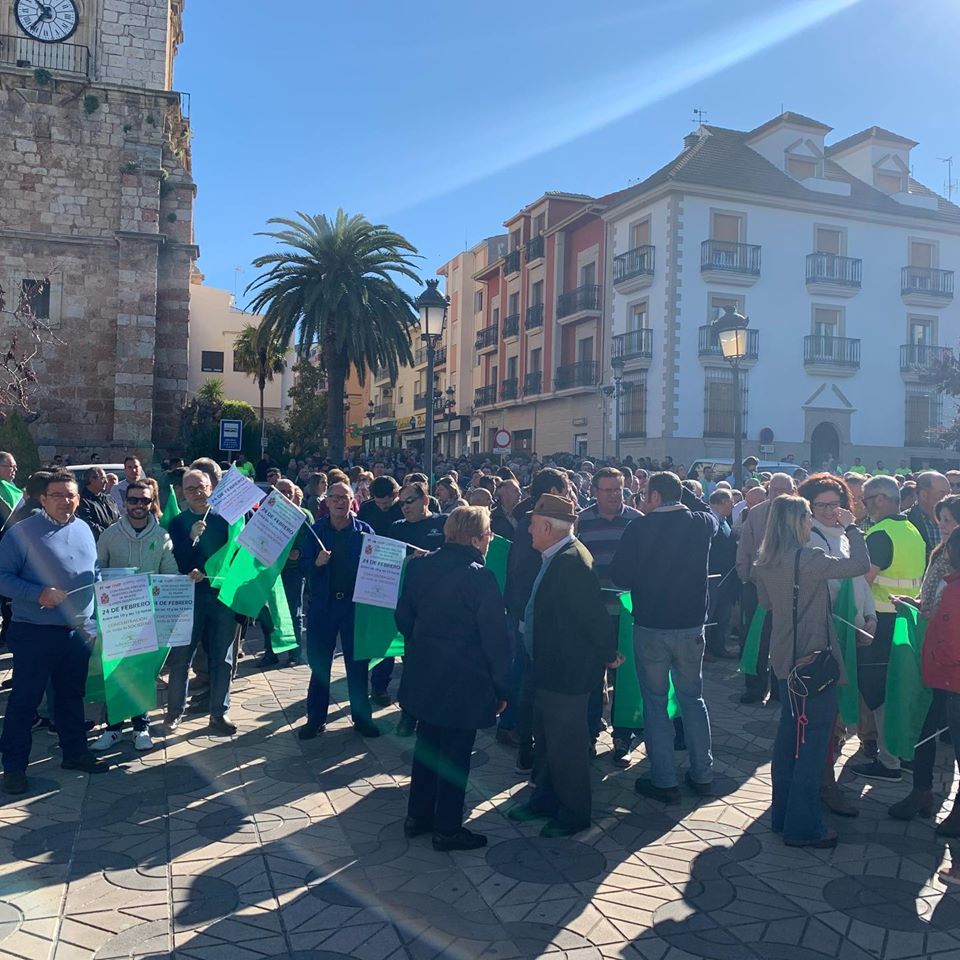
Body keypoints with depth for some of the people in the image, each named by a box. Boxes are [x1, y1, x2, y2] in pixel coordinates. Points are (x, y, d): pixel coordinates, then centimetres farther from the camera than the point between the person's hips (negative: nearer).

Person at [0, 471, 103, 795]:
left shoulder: (84, 531, 9)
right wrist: (38, 594, -23)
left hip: (79, 631, 6)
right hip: (35, 633, -6)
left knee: (72, 695, 17)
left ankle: (75, 752, 31)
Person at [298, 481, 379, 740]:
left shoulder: (364, 531, 1)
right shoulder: (315, 530, 2)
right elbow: (303, 567, -2)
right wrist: (317, 563, -21)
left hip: (355, 603, 0)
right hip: (323, 604, 0)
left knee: (357, 662, 8)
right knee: (319, 663, 7)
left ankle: (362, 717, 19)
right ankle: (316, 718, 18)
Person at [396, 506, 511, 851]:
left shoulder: (419, 566, -1)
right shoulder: (479, 577, -20)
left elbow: (404, 617, 8)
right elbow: (495, 638, -17)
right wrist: (502, 688, -8)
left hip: (422, 676, 6)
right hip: (463, 682, -6)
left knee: (426, 745, 21)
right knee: (455, 754, 8)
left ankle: (418, 816, 33)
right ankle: (447, 829, 20)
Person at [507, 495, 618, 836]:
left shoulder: (572, 561, -25)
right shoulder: (556, 558, 8)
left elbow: (593, 615, -25)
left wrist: (608, 654, -13)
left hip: (567, 673, -10)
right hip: (548, 669, 10)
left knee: (566, 743, 5)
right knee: (546, 738, 22)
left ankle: (574, 813, 22)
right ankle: (545, 798, 38)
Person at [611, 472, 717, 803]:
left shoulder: (640, 528, -14)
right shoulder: (701, 524, -3)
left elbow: (620, 576, -11)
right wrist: (683, 490, 20)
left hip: (650, 627, -4)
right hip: (691, 626, 4)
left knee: (655, 703, 8)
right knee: (693, 698, 18)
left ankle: (664, 781, 13)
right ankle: (702, 775, 25)